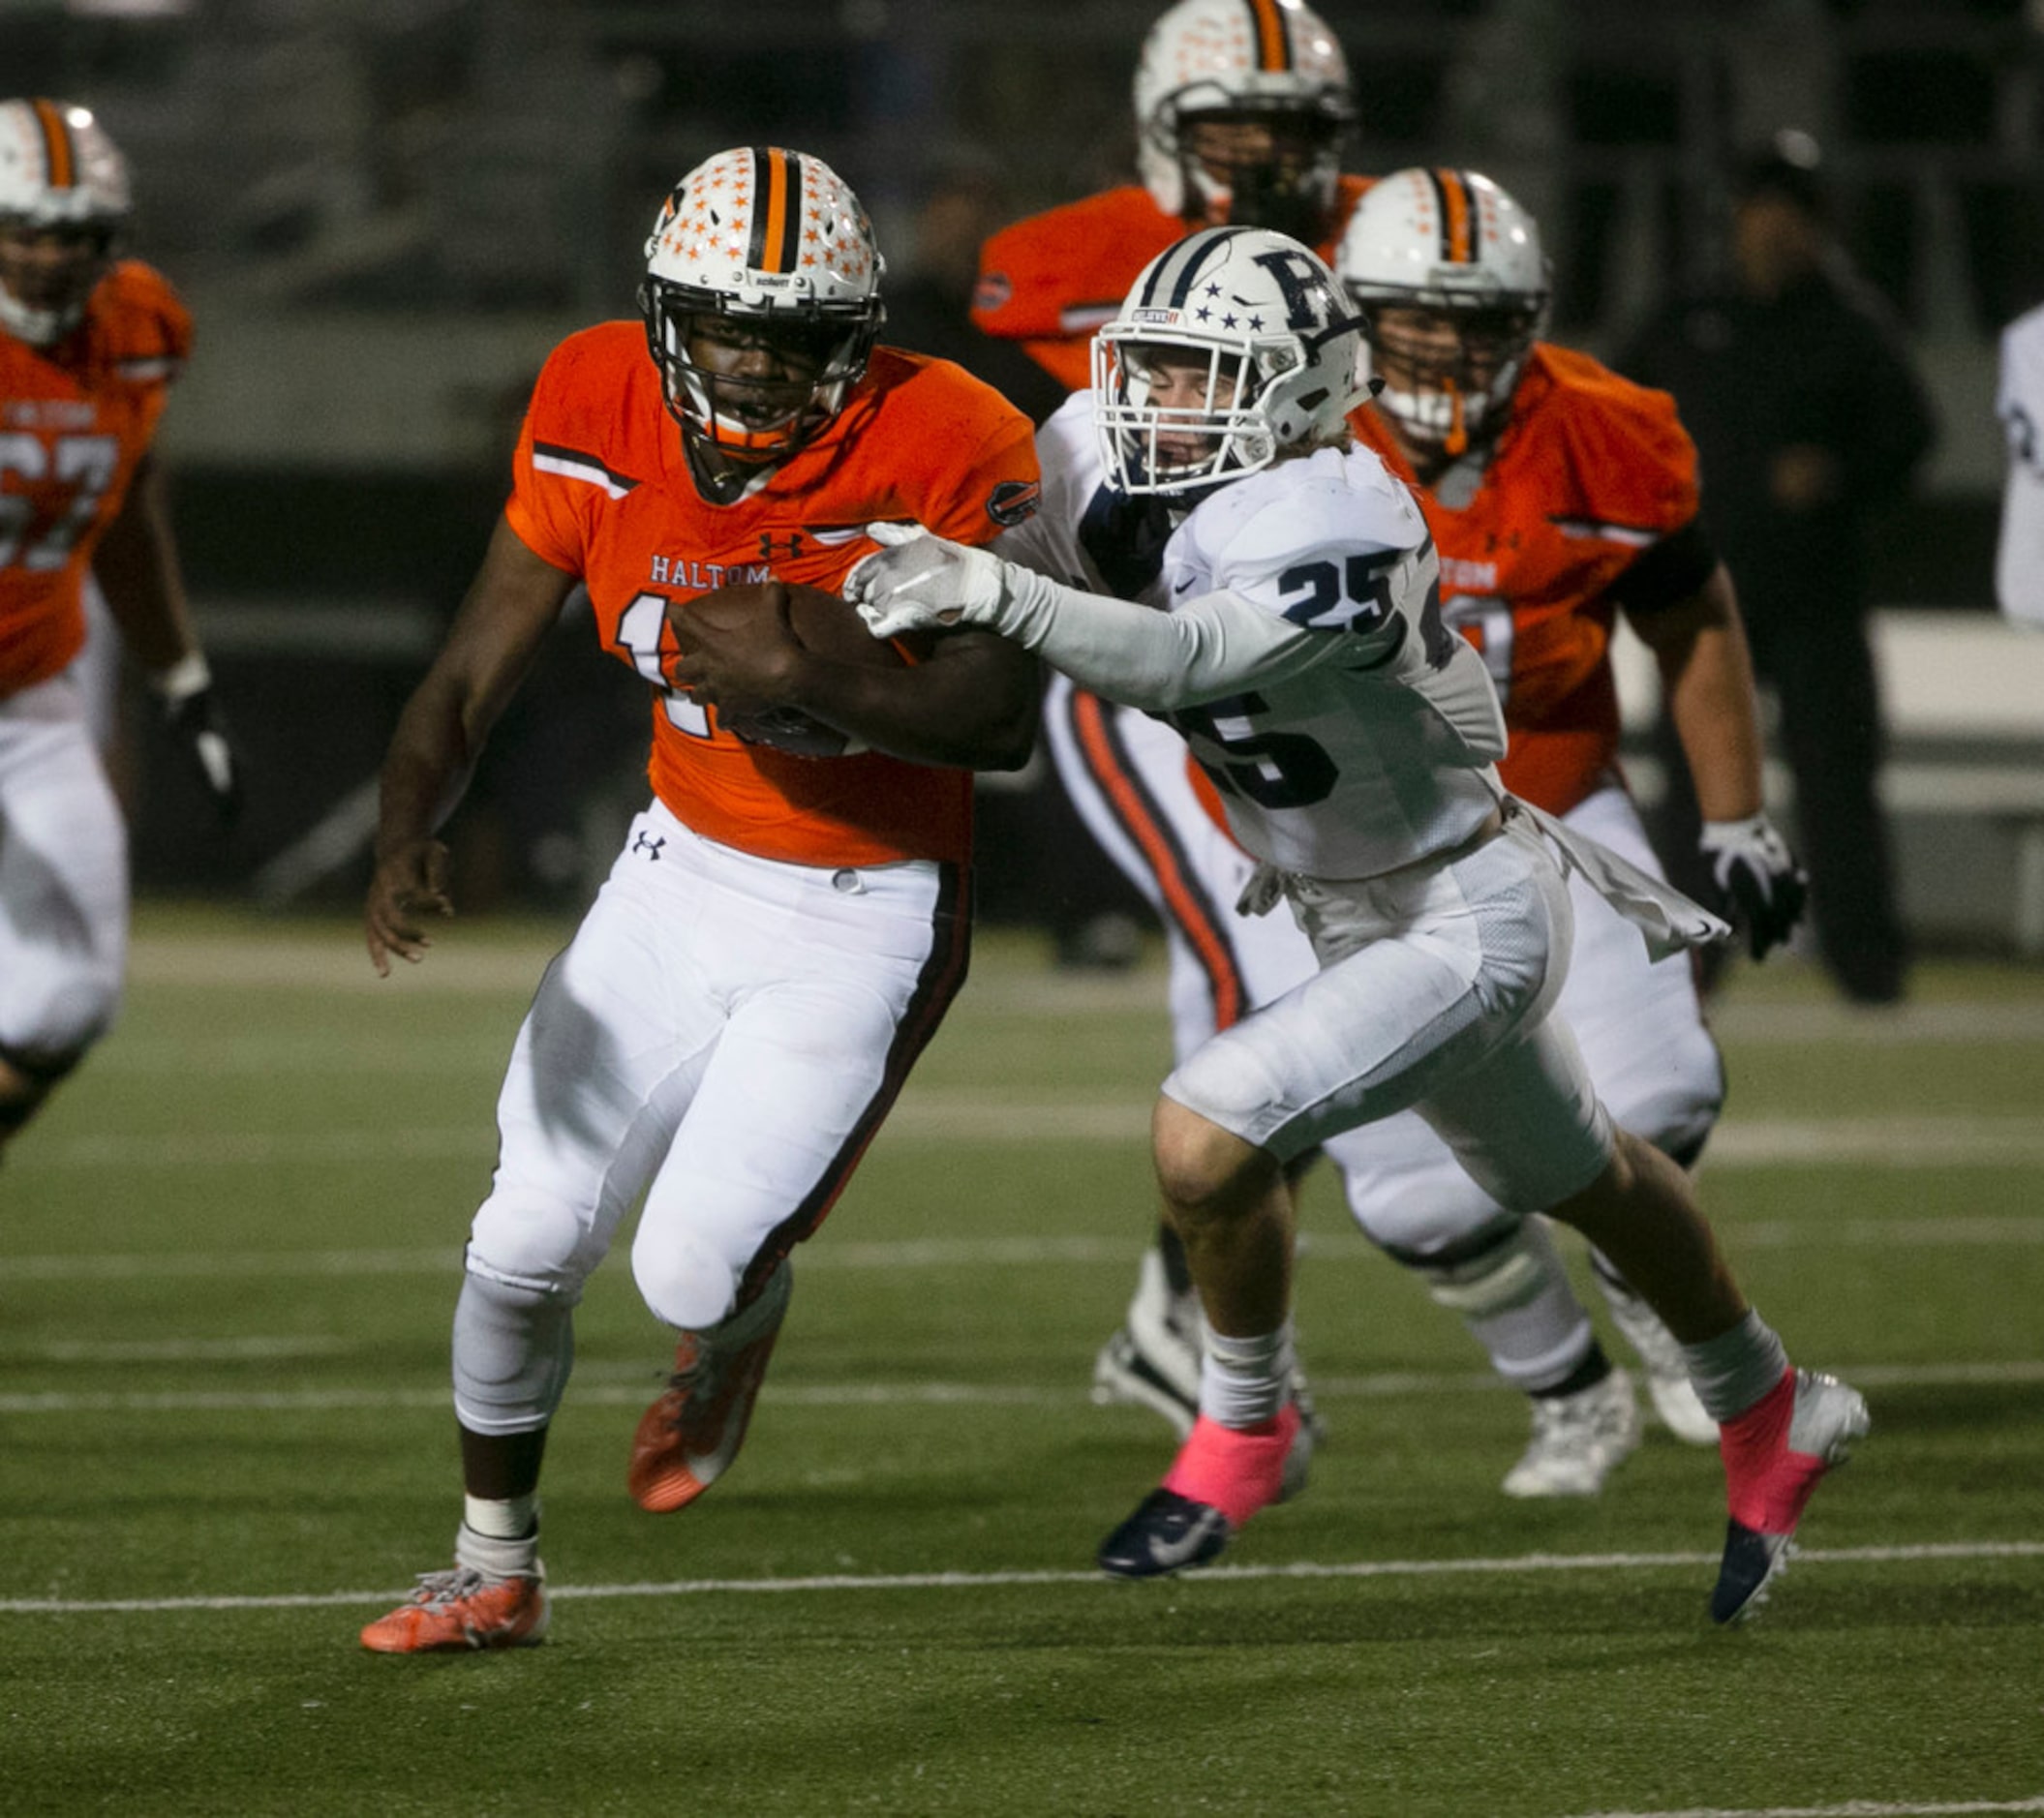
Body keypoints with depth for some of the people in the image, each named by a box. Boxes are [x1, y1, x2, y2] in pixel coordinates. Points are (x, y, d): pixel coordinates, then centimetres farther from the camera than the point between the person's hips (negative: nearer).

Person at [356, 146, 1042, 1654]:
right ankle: (496, 1572, 27)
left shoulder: (939, 452, -23)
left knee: (694, 1271, -13)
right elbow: (471, 679, -9)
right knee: (525, 1246, 3)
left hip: (865, 920, -4)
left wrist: (816, 682, -38)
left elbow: (1003, 721, -22)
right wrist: (408, 838, -27)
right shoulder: (601, 416, -11)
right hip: (687, 871, 4)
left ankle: (725, 1347, 27)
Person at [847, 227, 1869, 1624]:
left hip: (1464, 925, -10)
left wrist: (993, 591, -54)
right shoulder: (1186, 500, -6)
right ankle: (1771, 1416, 48)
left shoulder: (1329, 535, -32)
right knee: (1577, 1181, 27)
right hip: (1362, 919, 10)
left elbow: (1183, 664, -46)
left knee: (1206, 1135, -22)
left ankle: (1243, 1430, 3)